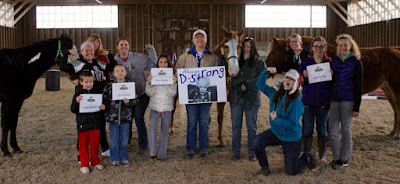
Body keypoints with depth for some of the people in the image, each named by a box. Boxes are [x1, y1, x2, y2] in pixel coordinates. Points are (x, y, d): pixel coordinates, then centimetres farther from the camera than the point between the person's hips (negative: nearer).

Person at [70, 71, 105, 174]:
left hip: (95, 124, 3)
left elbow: (101, 105, 13)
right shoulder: (78, 94, -6)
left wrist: (103, 107, -11)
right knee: (83, 145, 8)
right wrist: (76, 102, -26)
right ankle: (84, 164, 19)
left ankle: (95, 161, 29)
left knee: (95, 144, 12)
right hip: (83, 124, -2)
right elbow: (73, 110, -7)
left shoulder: (96, 93, 2)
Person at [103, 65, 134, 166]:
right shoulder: (109, 86, -3)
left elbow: (132, 102, -1)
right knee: (114, 140, 8)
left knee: (124, 139, 11)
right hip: (113, 117, -1)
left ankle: (124, 158, 25)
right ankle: (115, 159, 21)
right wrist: (107, 113, -5)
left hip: (125, 116, 1)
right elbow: (105, 100, 1)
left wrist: (127, 102, -22)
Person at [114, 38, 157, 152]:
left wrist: (150, 49, -10)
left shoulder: (138, 58, -5)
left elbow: (153, 63, -4)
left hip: (141, 93, -3)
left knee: (138, 117, -13)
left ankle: (143, 143, 3)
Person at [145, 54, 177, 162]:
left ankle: (162, 154, 14)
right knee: (153, 129, -10)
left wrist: (174, 83, -19)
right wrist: (149, 83, -17)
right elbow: (149, 93, -1)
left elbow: (172, 94, -4)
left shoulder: (172, 76, 2)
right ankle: (153, 153, -1)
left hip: (167, 107, 1)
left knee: (165, 131, 6)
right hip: (155, 106, 0)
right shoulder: (153, 75, 3)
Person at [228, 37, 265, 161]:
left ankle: (252, 153, 18)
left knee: (252, 127, 6)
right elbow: (232, 78, 1)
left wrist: (246, 84, -15)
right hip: (236, 98, 2)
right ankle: (236, 153, 18)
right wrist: (241, 85, -15)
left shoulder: (259, 63, 2)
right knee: (236, 126, 7)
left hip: (252, 99, -2)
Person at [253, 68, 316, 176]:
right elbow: (260, 84, 2)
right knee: (257, 142, -22)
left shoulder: (296, 102, -23)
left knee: (291, 172, 3)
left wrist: (276, 119, -23)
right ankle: (265, 167, 3)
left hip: (291, 138, -5)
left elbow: (293, 124, -25)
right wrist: (267, 71, -10)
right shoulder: (275, 93, -6)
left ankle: (306, 158, 34)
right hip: (275, 132, 5)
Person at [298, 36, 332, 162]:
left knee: (322, 130, 10)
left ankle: (322, 155, 24)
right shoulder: (305, 62, 2)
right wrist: (304, 76, -18)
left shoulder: (330, 63, 2)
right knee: (307, 130, 6)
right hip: (308, 102, 0)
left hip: (324, 103, 0)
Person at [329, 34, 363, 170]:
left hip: (348, 101, -4)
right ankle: (336, 157, 21)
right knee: (332, 131, 5)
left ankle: (345, 159, 19)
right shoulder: (334, 61, 8)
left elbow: (358, 86, -6)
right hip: (334, 100, 4)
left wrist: (357, 107, -10)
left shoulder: (356, 62, -4)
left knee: (345, 130, 5)